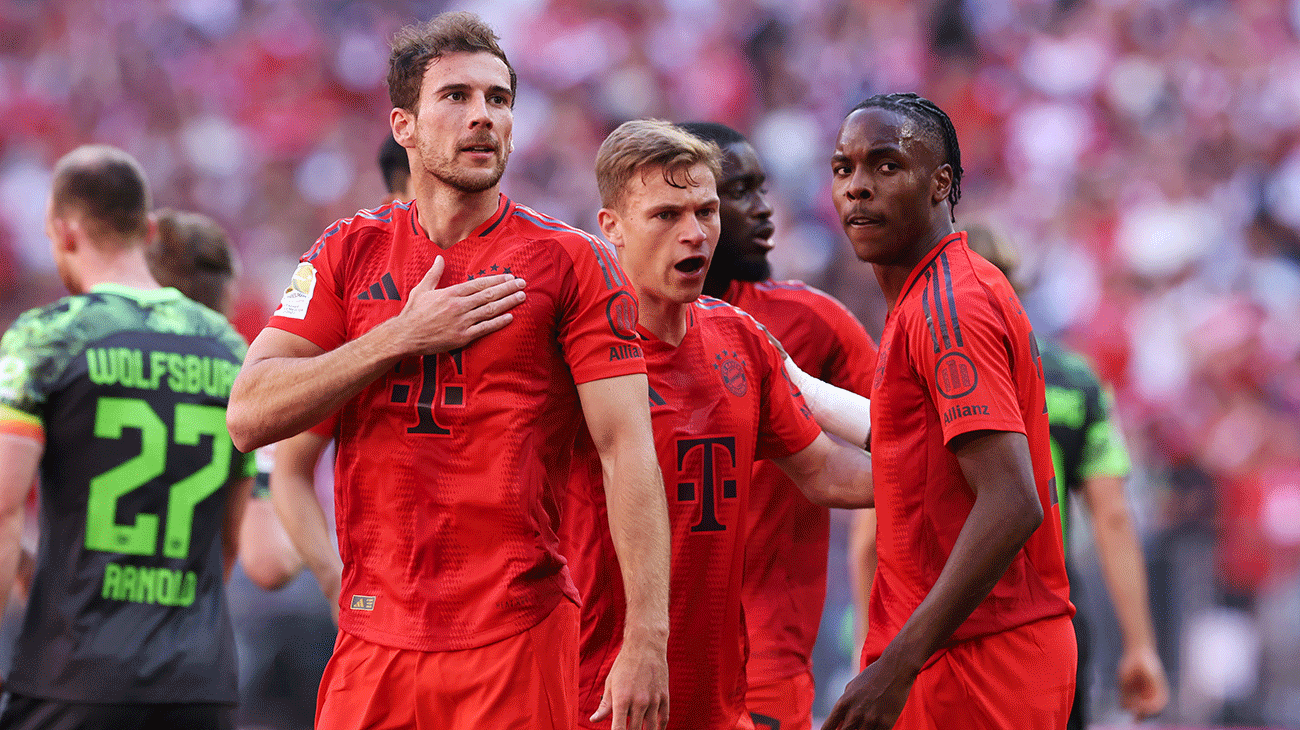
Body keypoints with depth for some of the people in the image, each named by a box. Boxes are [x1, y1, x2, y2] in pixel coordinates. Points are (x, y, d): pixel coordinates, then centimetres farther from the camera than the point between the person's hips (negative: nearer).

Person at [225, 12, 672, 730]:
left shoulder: (568, 261, -1)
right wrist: (402, 337, -10)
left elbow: (627, 448, -7)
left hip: (516, 642, -3)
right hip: (372, 642, 3)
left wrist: (646, 641, -15)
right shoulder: (350, 251, 8)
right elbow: (249, 417, 0)